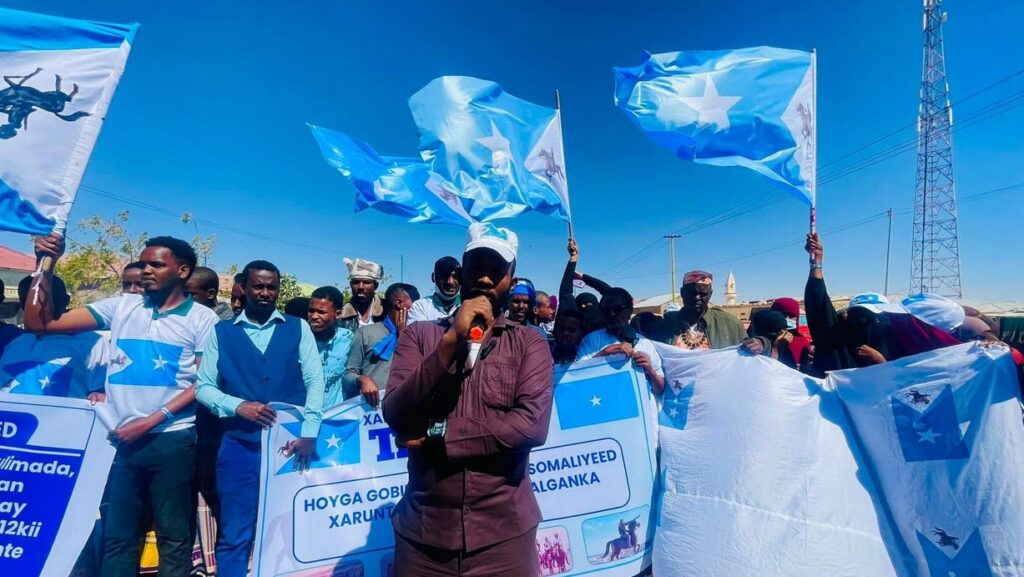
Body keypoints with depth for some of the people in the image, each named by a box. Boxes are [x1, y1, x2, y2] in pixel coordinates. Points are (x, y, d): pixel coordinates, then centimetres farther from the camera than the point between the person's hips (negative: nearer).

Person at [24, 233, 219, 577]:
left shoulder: (202, 318, -2)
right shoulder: (121, 307, 8)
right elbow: (40, 323, 6)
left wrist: (149, 422, -12)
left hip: (171, 438, -3)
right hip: (120, 438, 4)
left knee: (174, 536, 7)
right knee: (116, 536, 13)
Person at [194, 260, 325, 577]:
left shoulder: (298, 328, 4)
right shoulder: (221, 332, 6)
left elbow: (315, 381, -1)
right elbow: (203, 387, 4)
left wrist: (309, 433, -10)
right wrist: (238, 405, -14)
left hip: (290, 444, 0)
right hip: (239, 446, 0)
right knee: (234, 536, 9)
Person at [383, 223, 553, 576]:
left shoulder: (530, 343, -3)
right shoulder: (419, 335, 1)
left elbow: (532, 425, -16)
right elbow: (395, 416, -10)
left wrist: (435, 435, -12)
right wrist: (450, 341, -19)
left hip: (504, 532, -1)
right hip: (422, 532, 1)